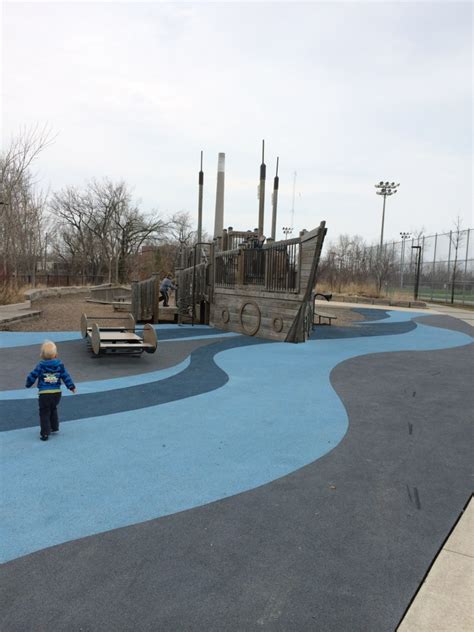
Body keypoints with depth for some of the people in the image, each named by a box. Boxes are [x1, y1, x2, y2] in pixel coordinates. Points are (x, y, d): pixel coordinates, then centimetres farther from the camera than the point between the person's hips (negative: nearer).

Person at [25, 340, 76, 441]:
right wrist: (71, 386, 14)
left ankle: (45, 433, 0)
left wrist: (28, 384, 19)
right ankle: (54, 427, 33)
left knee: (44, 413, 4)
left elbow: (32, 376, -1)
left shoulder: (40, 366, -8)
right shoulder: (60, 365, -3)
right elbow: (66, 376, 2)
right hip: (57, 392, 3)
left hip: (44, 394, -3)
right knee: (53, 410, 25)